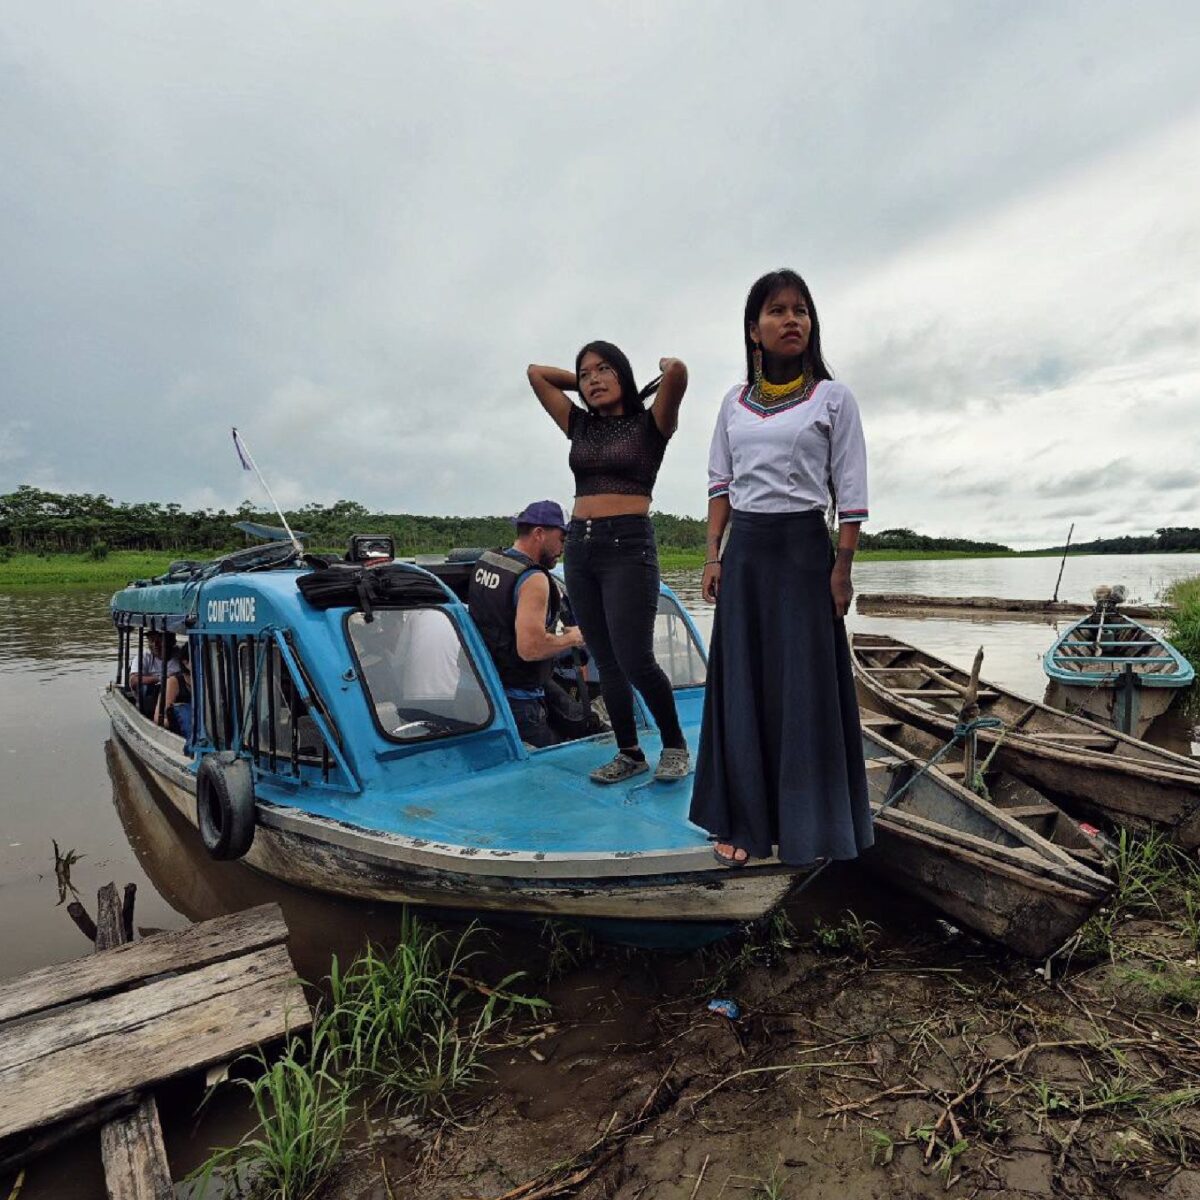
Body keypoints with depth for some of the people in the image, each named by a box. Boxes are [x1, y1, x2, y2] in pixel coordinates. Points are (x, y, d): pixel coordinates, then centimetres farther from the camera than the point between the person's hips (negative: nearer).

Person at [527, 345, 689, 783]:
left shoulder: (650, 425, 2)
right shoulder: (580, 426, 16)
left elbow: (677, 371, -15)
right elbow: (536, 373, 23)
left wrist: (667, 367, 7)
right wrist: (581, 382, 22)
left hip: (629, 547, -6)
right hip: (579, 548, 6)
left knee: (634, 660, -12)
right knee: (605, 662, 7)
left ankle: (675, 746, 9)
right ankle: (629, 754, 18)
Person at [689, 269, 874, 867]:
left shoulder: (832, 397, 1)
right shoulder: (734, 401, 10)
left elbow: (851, 491, -3)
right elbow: (720, 482, 12)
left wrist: (842, 567, -9)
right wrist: (713, 555, 4)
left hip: (803, 547, -3)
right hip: (744, 549, 3)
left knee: (807, 684, 1)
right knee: (742, 683, 5)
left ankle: (810, 823, 16)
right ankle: (742, 820, 16)